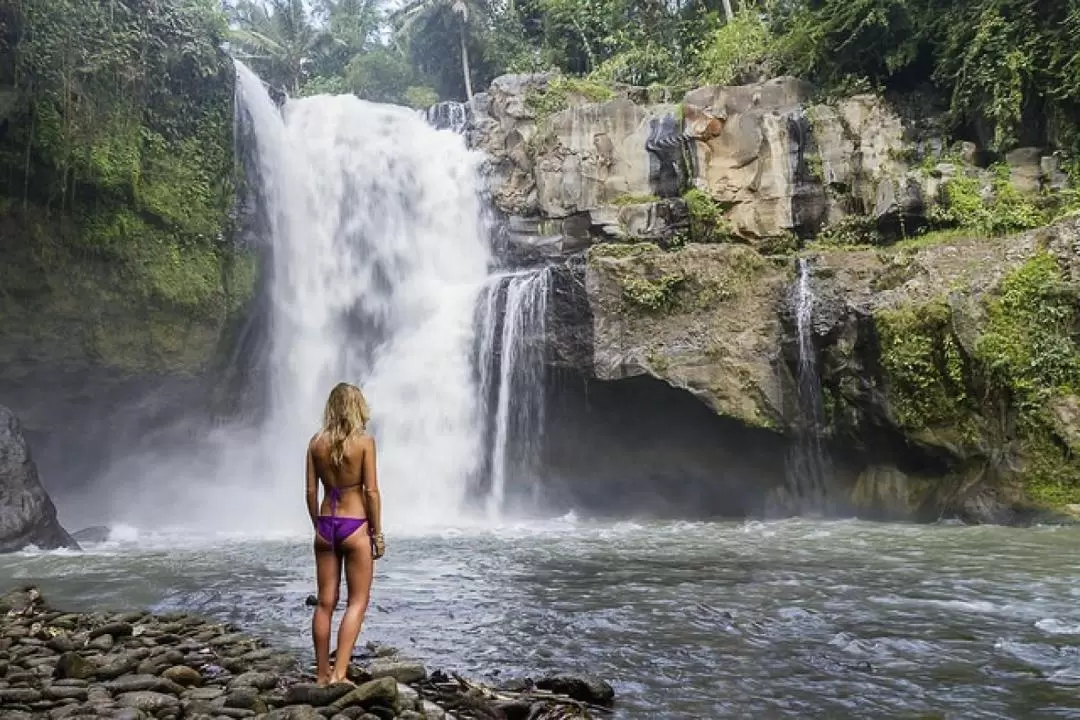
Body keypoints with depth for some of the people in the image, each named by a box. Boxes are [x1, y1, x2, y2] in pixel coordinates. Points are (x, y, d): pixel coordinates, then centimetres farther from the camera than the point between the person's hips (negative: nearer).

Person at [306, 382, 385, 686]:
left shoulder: (316, 442, 2)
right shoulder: (364, 441, -9)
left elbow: (311, 491, 4)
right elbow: (371, 492, -10)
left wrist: (318, 525, 16)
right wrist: (378, 533, -2)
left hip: (326, 525, 4)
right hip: (355, 526, -4)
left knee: (325, 602, 11)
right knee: (357, 602, 5)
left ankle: (323, 675, 17)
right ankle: (339, 672, -3)